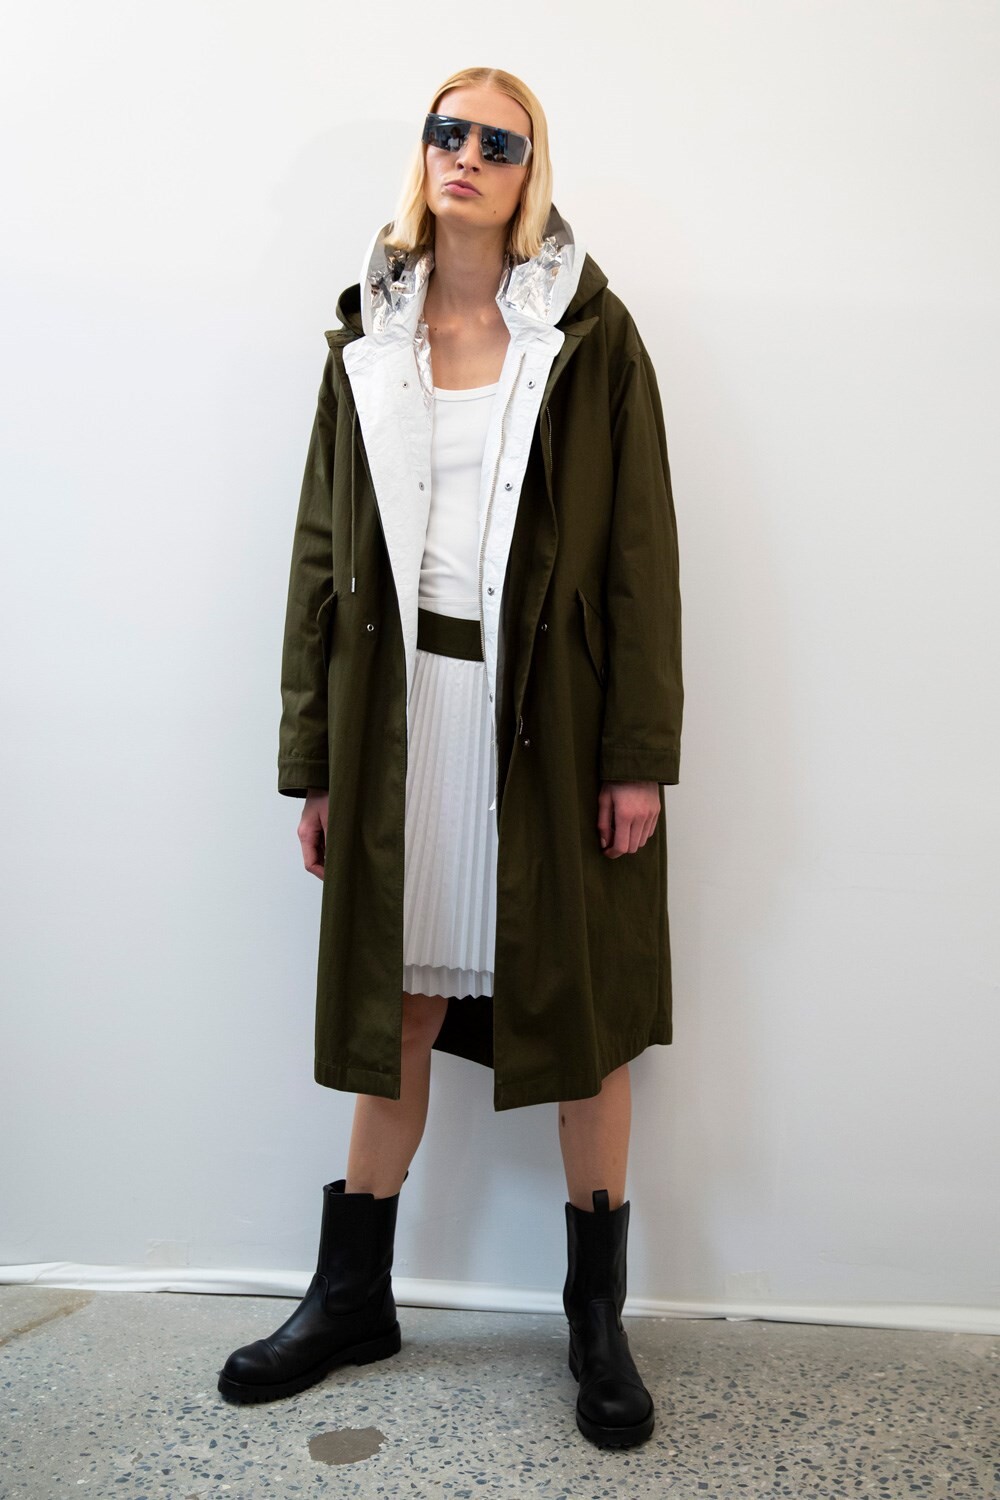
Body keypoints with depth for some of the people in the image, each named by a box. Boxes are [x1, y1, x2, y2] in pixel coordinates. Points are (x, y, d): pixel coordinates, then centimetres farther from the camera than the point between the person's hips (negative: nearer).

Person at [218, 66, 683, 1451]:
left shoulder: (589, 332, 3)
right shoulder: (368, 339, 11)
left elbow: (640, 549, -3)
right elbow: (325, 549, 8)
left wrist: (639, 753, -10)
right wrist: (313, 759, 4)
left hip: (551, 711, -2)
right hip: (403, 703, 3)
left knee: (580, 1011, 6)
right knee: (394, 1003, 11)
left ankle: (598, 1314, 25)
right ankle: (353, 1297, 29)